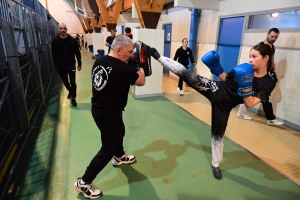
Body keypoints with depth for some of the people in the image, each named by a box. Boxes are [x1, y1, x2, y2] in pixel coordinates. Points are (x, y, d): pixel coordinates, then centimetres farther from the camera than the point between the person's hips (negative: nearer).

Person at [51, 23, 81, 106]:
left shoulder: (72, 40, -4)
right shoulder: (55, 41, -2)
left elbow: (77, 53, 0)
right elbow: (54, 54, -1)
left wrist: (79, 64, 0)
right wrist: (56, 65, -6)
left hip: (71, 65, -2)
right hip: (60, 66, 2)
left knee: (73, 82, -6)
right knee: (65, 82, 17)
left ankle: (73, 98, 10)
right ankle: (70, 91, 45)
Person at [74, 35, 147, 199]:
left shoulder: (99, 61, -1)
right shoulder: (122, 69, -24)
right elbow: (141, 82, -9)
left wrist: (132, 62, 6)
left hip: (98, 108, 9)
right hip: (109, 113, -9)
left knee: (119, 132, 30)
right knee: (108, 148, 7)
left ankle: (119, 157, 55)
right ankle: (83, 183, 20)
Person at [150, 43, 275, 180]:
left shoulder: (268, 83, -8)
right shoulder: (244, 68, 0)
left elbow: (250, 104, -14)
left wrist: (245, 86, -27)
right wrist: (217, 68, -3)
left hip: (223, 106, -1)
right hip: (216, 90, 2)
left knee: (217, 135, 11)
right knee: (187, 75, -17)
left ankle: (215, 165, 36)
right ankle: (158, 57, -10)